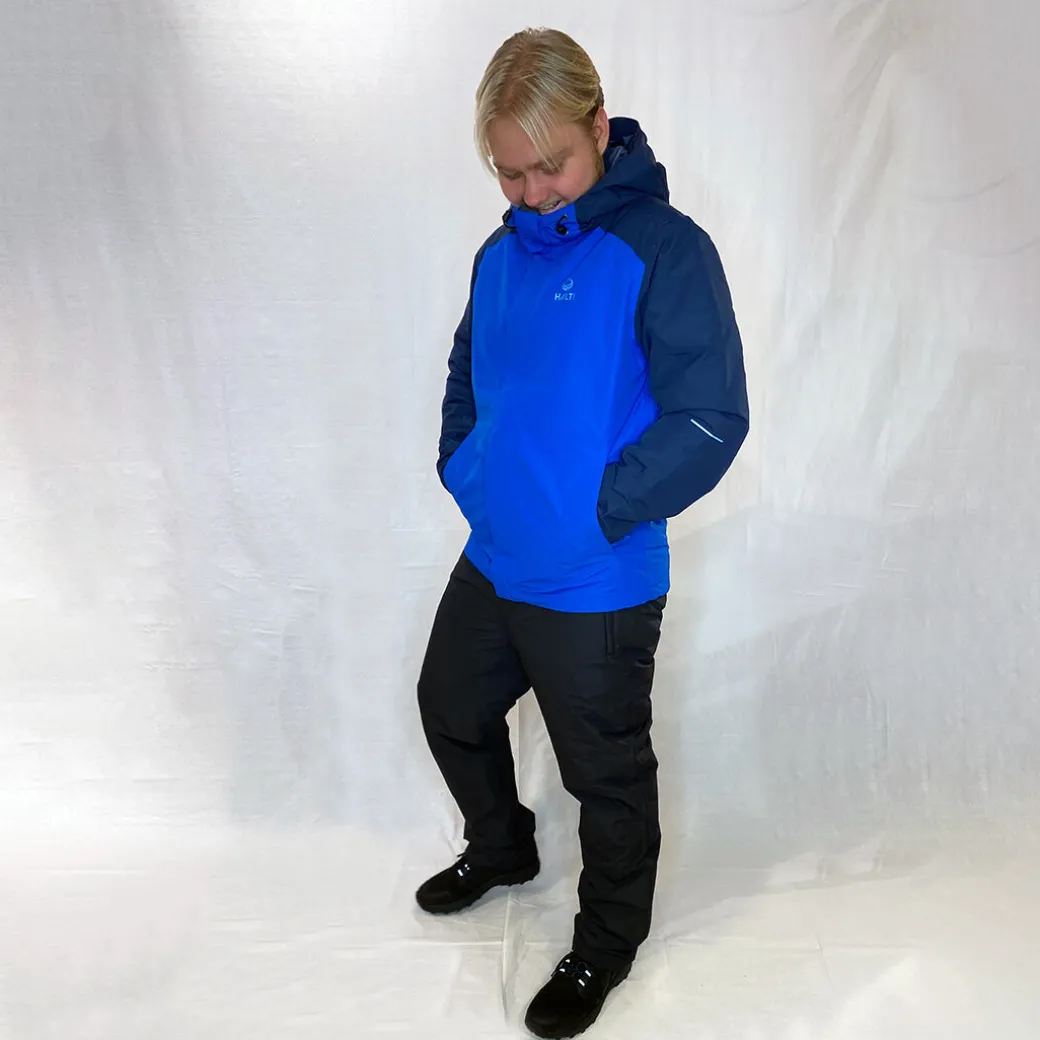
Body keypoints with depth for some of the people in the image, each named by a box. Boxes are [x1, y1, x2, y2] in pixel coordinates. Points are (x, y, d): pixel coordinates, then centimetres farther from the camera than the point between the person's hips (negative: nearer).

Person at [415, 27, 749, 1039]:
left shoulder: (662, 248, -16)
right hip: (492, 562, 8)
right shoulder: (500, 255, 6)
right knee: (452, 709, 24)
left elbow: (710, 421, -20)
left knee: (605, 770, 11)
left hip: (597, 588, -7)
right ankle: (501, 849, 53)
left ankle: (608, 938, 39)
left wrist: (597, 509, -20)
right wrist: (460, 463, 6)